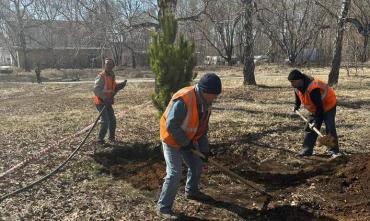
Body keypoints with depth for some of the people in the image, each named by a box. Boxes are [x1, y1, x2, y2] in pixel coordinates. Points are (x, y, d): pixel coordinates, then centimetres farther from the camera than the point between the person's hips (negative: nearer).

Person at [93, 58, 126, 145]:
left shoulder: (112, 76, 10)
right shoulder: (101, 77, -17)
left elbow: (113, 88, 16)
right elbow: (96, 90, -26)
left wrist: (121, 85, -2)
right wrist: (105, 99, -35)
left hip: (108, 102, 8)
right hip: (100, 102, -8)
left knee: (112, 120, 13)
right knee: (105, 121, -13)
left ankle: (111, 138, 29)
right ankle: (99, 140, 1)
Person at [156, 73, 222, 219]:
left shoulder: (206, 101, -6)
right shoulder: (183, 100, -34)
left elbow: (203, 126, 5)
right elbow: (171, 126, -30)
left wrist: (204, 147, 0)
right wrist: (186, 143, -20)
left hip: (188, 140, 8)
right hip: (172, 140, -8)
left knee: (197, 165, 19)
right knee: (174, 173, -11)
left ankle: (191, 191, 44)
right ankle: (163, 207, 3)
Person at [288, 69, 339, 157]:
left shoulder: (313, 89, -38)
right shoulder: (298, 86, -13)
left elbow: (319, 106, -34)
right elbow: (298, 95, 13)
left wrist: (316, 122, -31)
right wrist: (296, 105, 21)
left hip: (328, 105, -8)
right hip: (315, 109, 8)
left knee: (330, 128, -14)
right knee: (308, 128, 2)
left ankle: (334, 151, -3)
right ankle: (307, 150, 5)